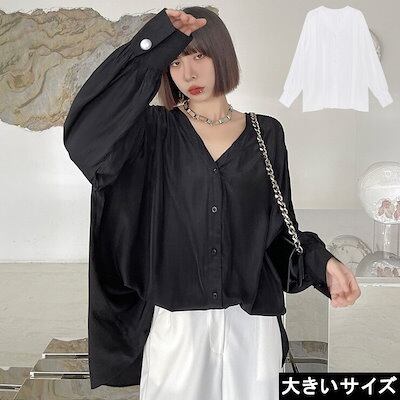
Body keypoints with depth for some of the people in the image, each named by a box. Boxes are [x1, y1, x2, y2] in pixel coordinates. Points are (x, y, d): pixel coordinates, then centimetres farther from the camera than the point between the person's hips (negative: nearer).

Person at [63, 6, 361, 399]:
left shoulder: (266, 133, 3)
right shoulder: (156, 131, -2)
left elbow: (279, 224, 7)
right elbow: (83, 132, -21)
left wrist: (322, 262, -12)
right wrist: (155, 42, -18)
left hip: (251, 321, 2)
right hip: (176, 321, -1)